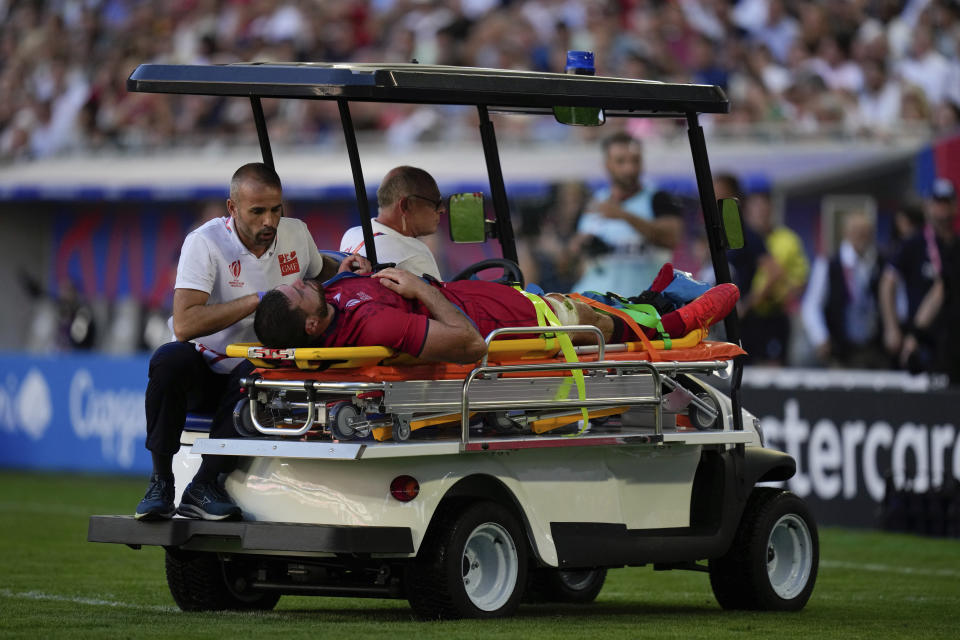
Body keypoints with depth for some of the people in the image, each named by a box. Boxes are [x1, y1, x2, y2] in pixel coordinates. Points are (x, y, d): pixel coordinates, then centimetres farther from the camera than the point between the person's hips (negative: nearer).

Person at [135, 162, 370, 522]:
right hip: (204, 373, -2)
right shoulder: (205, 243, -15)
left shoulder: (295, 233, 2)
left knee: (254, 374, -35)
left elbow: (318, 269, 29)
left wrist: (341, 274, 4)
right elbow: (184, 325, -28)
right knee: (170, 358, -37)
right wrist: (259, 300, -28)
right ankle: (160, 482, -24)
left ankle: (204, 486, -26)